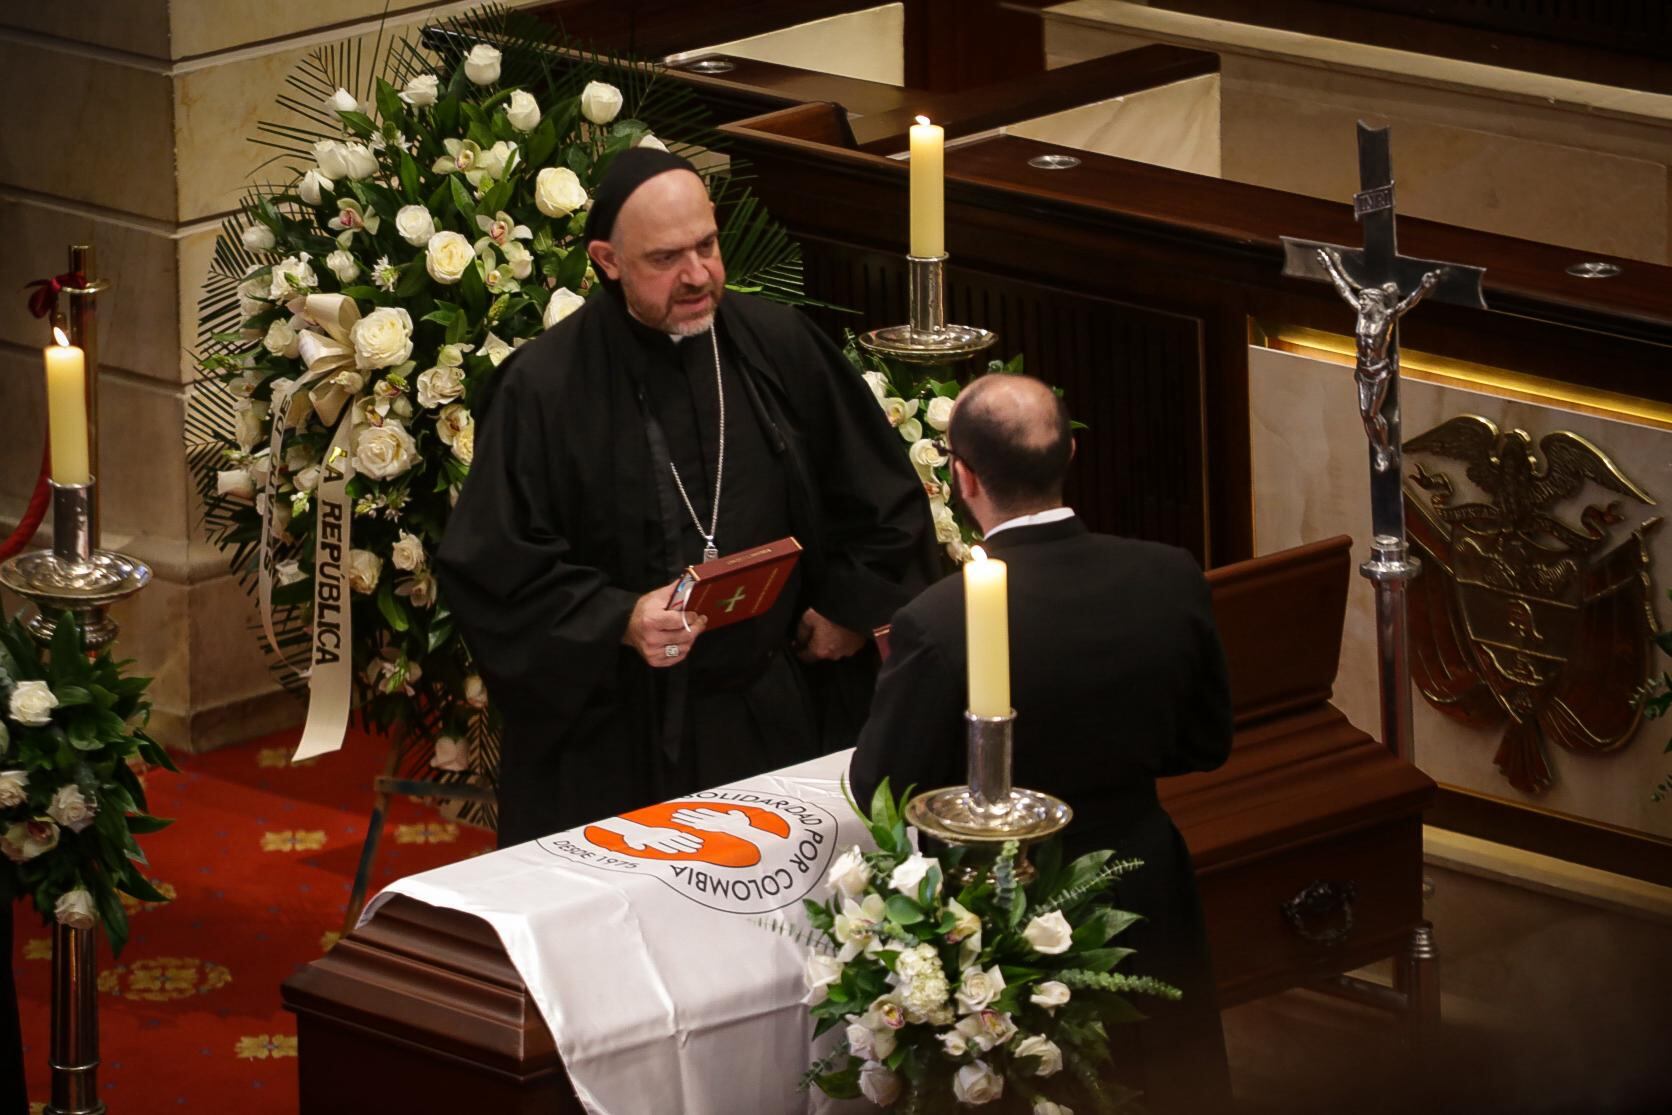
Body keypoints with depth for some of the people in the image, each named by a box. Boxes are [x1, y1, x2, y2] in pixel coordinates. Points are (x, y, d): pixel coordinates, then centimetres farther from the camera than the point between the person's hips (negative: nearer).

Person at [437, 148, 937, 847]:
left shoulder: (781, 349, 3)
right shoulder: (546, 387, -8)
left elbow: (884, 497, 15)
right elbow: (488, 565, -9)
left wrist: (849, 607, 6)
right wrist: (619, 623, -19)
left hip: (780, 717, 3)